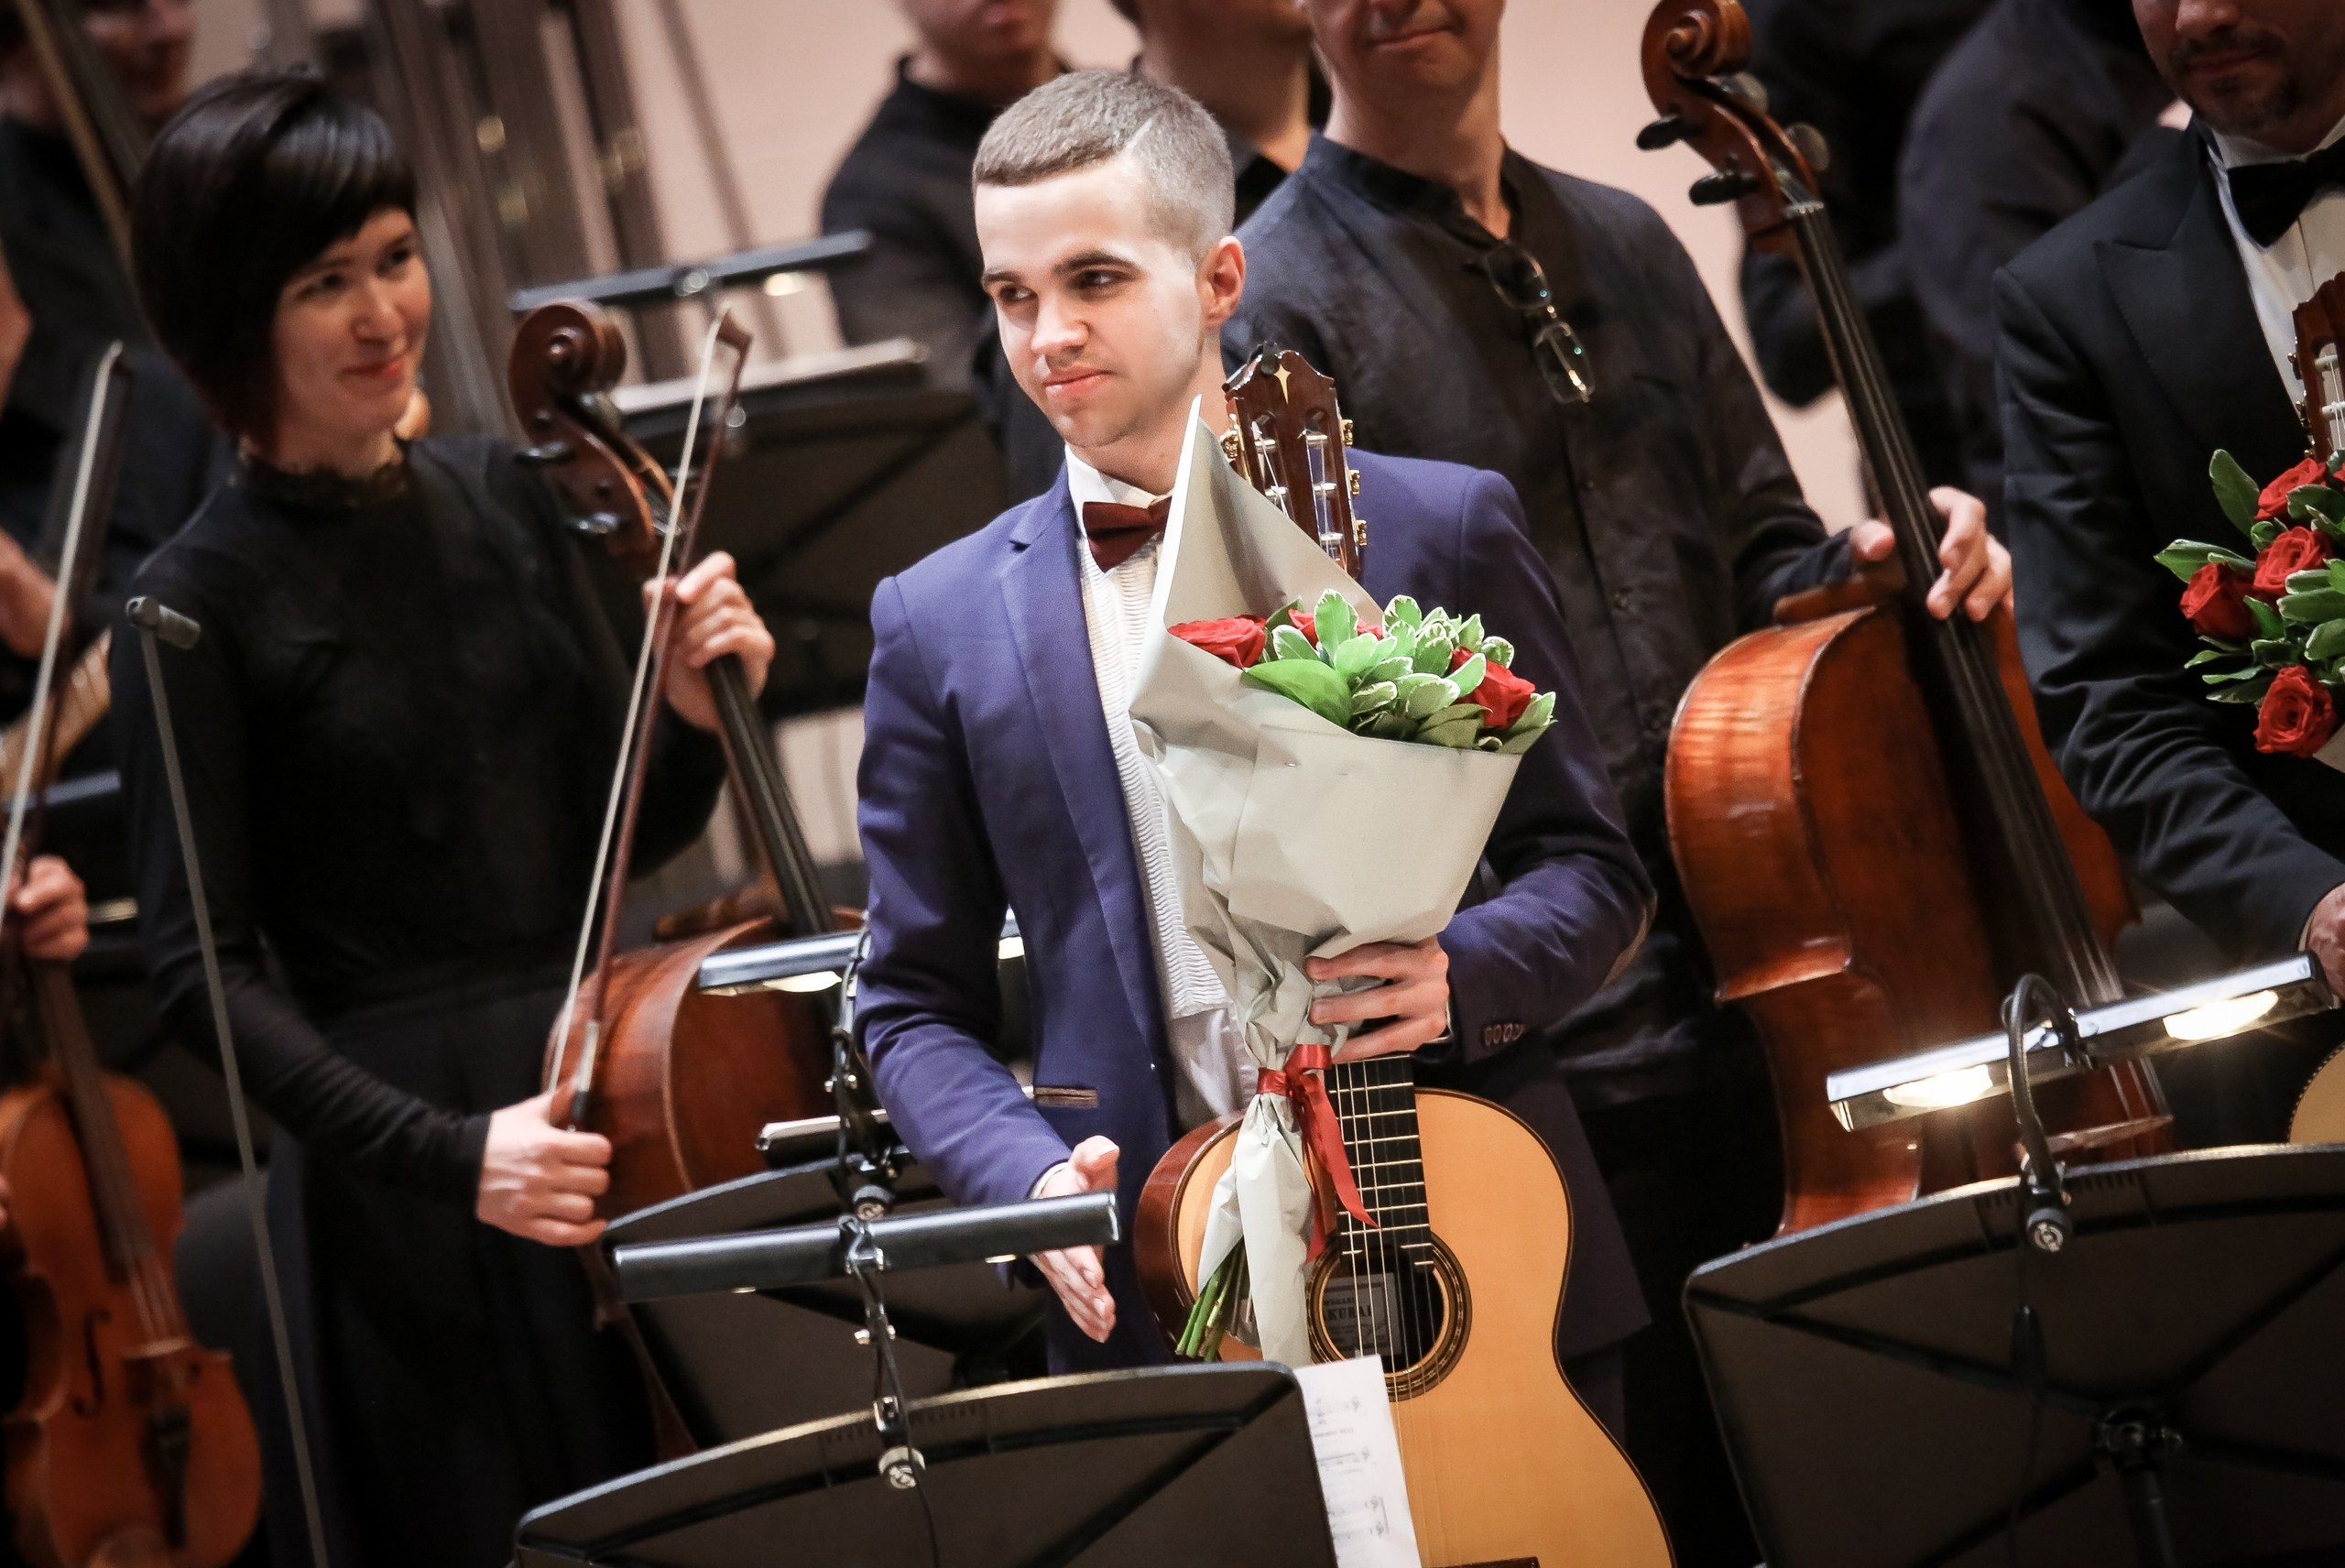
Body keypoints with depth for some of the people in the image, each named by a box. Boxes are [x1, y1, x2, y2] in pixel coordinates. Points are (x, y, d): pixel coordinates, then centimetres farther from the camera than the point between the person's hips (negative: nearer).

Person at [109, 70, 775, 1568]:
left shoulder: (507, 498, 6)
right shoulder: (202, 604, -10)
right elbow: (203, 968, -13)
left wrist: (695, 709, -9)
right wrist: (442, 1151, -24)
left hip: (623, 1100, 5)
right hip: (414, 1179, -5)